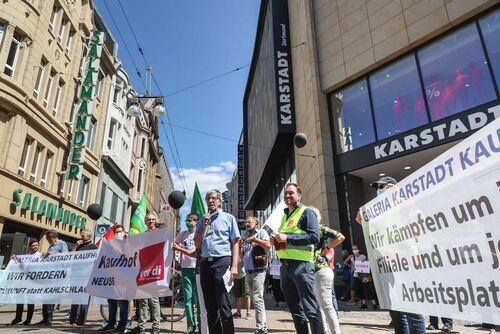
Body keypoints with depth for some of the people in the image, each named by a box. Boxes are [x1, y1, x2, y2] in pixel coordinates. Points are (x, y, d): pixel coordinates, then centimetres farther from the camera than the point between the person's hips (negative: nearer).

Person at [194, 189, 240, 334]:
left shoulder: (228, 218, 6)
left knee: (224, 305, -5)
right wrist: (205, 225, 1)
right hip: (205, 263, 5)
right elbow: (197, 245, 13)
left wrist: (234, 266, -10)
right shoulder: (202, 220, 17)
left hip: (222, 262, -5)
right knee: (210, 305, 12)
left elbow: (235, 243, 0)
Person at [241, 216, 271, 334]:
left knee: (257, 299, -14)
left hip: (258, 271, -7)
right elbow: (243, 256, 22)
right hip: (248, 271, 7)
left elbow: (268, 245, -15)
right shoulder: (246, 238, 20)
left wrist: (254, 239, -13)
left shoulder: (261, 232, 1)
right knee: (255, 299, 10)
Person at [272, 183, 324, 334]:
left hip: (301, 265, -8)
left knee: (310, 308, -6)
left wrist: (287, 238, -16)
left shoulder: (306, 212, -2)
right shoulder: (284, 216, 20)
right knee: (295, 309, 14)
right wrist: (277, 241, 6)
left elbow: (315, 237, -15)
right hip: (285, 266, 8)